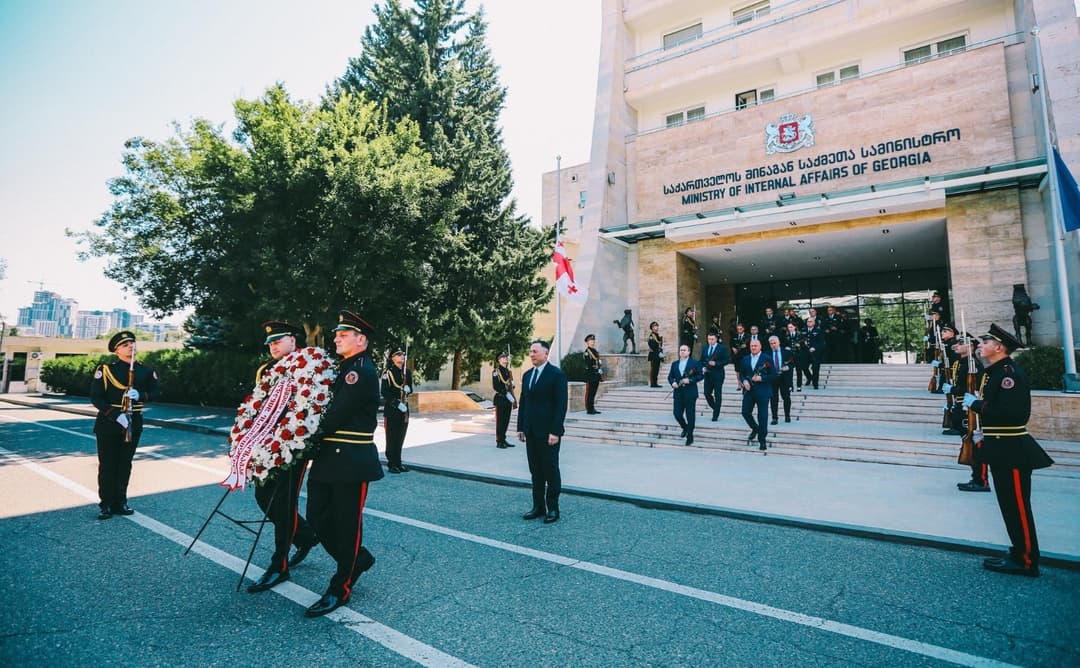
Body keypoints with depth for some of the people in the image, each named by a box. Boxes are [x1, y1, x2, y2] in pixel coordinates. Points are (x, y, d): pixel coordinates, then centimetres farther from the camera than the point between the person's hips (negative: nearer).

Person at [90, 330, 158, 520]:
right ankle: (106, 504, 16)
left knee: (125, 465, 11)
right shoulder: (106, 369, -7)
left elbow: (153, 391, 7)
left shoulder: (145, 370, 4)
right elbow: (96, 397, -10)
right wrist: (117, 415, -21)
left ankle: (120, 502, 22)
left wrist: (140, 395, -16)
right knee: (107, 465, 5)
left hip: (133, 424, 3)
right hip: (108, 423, -3)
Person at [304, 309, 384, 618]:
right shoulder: (345, 368, 15)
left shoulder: (362, 371, -15)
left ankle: (340, 589, 21)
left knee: (347, 523, 4)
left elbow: (337, 414, -20)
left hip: (352, 461, -9)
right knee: (317, 516, 14)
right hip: (329, 457, 9)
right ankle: (357, 559, 35)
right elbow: (330, 407, 14)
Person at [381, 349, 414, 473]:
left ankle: (398, 463, 19)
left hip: (404, 409, 6)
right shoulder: (388, 372, -7)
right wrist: (397, 404, -18)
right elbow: (384, 392, -12)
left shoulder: (407, 372, 12)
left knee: (401, 437, 10)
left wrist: (408, 389, -4)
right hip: (391, 409, -6)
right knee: (391, 438, -1)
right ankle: (391, 464, 7)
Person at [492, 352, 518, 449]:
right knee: (500, 421, -2)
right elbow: (497, 387, -15)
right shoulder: (496, 372, -8)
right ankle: (499, 441, 4)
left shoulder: (509, 371, 15)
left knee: (506, 421, 10)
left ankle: (503, 440, 18)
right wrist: (511, 398, -16)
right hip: (500, 400, -7)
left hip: (508, 400, 7)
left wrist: (513, 399, 5)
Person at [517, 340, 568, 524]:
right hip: (531, 432, 7)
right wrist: (521, 427, 10)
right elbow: (523, 403, 15)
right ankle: (538, 506, 21)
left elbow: (561, 405, -13)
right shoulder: (527, 375, 13)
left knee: (551, 471, 4)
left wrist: (555, 431, -18)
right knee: (535, 472, 11)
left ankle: (553, 508, 15)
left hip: (549, 432, -6)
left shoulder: (557, 374, -9)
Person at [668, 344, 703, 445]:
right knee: (677, 413, 0)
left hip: (690, 393, -4)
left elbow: (700, 376, -5)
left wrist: (690, 380, -18)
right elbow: (670, 376, 13)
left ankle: (690, 436, 12)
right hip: (678, 394, 4)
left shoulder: (695, 363, 0)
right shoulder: (674, 364, 13)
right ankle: (685, 427, 29)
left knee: (690, 416, 1)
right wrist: (672, 382, -8)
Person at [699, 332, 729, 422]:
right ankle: (715, 408, 28)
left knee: (717, 395, 2)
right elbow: (702, 360, 16)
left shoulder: (722, 348, -7)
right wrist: (703, 367, -2)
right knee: (707, 393, 4)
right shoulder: (705, 348, 9)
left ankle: (715, 415, 9)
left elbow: (727, 360, -10)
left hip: (717, 375, -5)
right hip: (708, 375, 5)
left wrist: (716, 364, -19)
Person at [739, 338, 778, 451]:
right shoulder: (745, 359, 10)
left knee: (762, 416, 0)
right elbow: (741, 373, 14)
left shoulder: (767, 359, -3)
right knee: (745, 412, 1)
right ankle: (755, 429, 30)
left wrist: (761, 378, -18)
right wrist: (744, 381, -6)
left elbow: (774, 375, -6)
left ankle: (762, 441, 13)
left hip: (762, 392, -4)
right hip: (749, 391, 4)